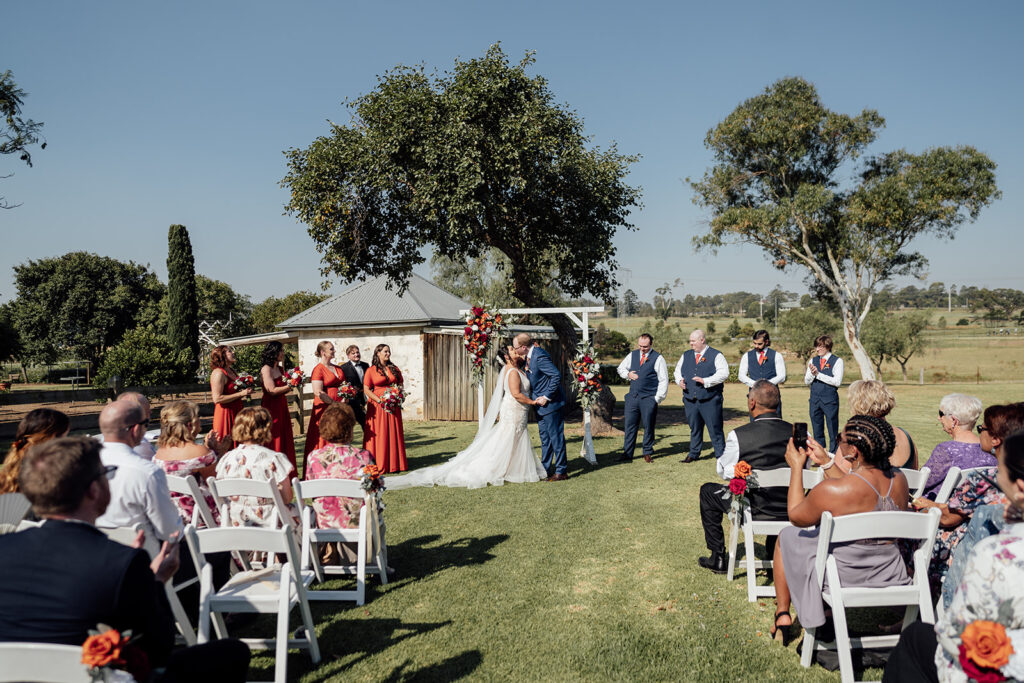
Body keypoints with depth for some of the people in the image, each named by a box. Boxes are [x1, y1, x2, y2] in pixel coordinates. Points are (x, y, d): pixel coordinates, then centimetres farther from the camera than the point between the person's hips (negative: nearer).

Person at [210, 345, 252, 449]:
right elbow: (217, 398, -22)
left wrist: (246, 392, 10)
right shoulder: (218, 373, -13)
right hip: (225, 414, -9)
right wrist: (240, 394, -19)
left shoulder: (232, 371, 14)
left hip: (236, 412, 9)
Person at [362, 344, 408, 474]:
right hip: (377, 407, -4)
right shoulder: (371, 371, 0)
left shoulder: (395, 369, 12)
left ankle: (394, 464, 10)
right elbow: (366, 390, -5)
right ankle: (379, 465, 1)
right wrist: (380, 401, -15)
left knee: (393, 434, 4)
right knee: (378, 435, -4)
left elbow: (401, 385, 16)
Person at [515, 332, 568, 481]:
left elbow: (556, 376, -25)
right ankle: (545, 468, 27)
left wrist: (547, 397, -22)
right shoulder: (529, 356, 6)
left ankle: (561, 471, 9)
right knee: (545, 438, 17)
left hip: (550, 403, -10)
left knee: (556, 437, -1)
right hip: (541, 404, 10)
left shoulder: (540, 356, -23)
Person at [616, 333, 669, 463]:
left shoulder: (658, 358, -3)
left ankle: (648, 453, 17)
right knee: (630, 425, 2)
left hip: (649, 398, -4)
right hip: (633, 397, 4)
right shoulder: (632, 355, 10)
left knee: (648, 426, 4)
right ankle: (627, 454, 6)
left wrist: (658, 398, -6)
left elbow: (663, 380, -2)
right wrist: (628, 374, 1)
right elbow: (621, 368, 24)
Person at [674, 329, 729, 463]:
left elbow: (723, 373, -11)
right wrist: (680, 380, -1)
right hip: (690, 400, 5)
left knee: (715, 428, -2)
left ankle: (721, 455, 8)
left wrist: (705, 381, -19)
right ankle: (694, 453, 25)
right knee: (694, 428, 13)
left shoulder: (716, 355, -1)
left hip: (710, 400, -4)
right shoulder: (686, 355, 15)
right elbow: (677, 371, 20)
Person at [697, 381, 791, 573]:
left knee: (707, 491, 22)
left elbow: (722, 471, -4)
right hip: (790, 511, 3)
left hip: (754, 509, -3)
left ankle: (718, 559, 26)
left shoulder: (738, 436, -19)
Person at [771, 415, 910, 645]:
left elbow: (796, 516, -9)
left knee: (786, 537, 21)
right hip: (890, 577, 6)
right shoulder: (899, 480, -10)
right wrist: (826, 462, 11)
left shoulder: (831, 490, -29)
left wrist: (796, 467, -3)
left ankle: (782, 616, 29)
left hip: (843, 578, -6)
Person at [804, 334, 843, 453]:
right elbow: (806, 381, 10)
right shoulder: (813, 360, 10)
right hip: (815, 398, 5)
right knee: (817, 429, 11)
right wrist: (812, 373, -10)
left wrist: (818, 374, -14)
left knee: (833, 429, 1)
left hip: (830, 399, -5)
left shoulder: (837, 361, -3)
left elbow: (837, 382, -14)